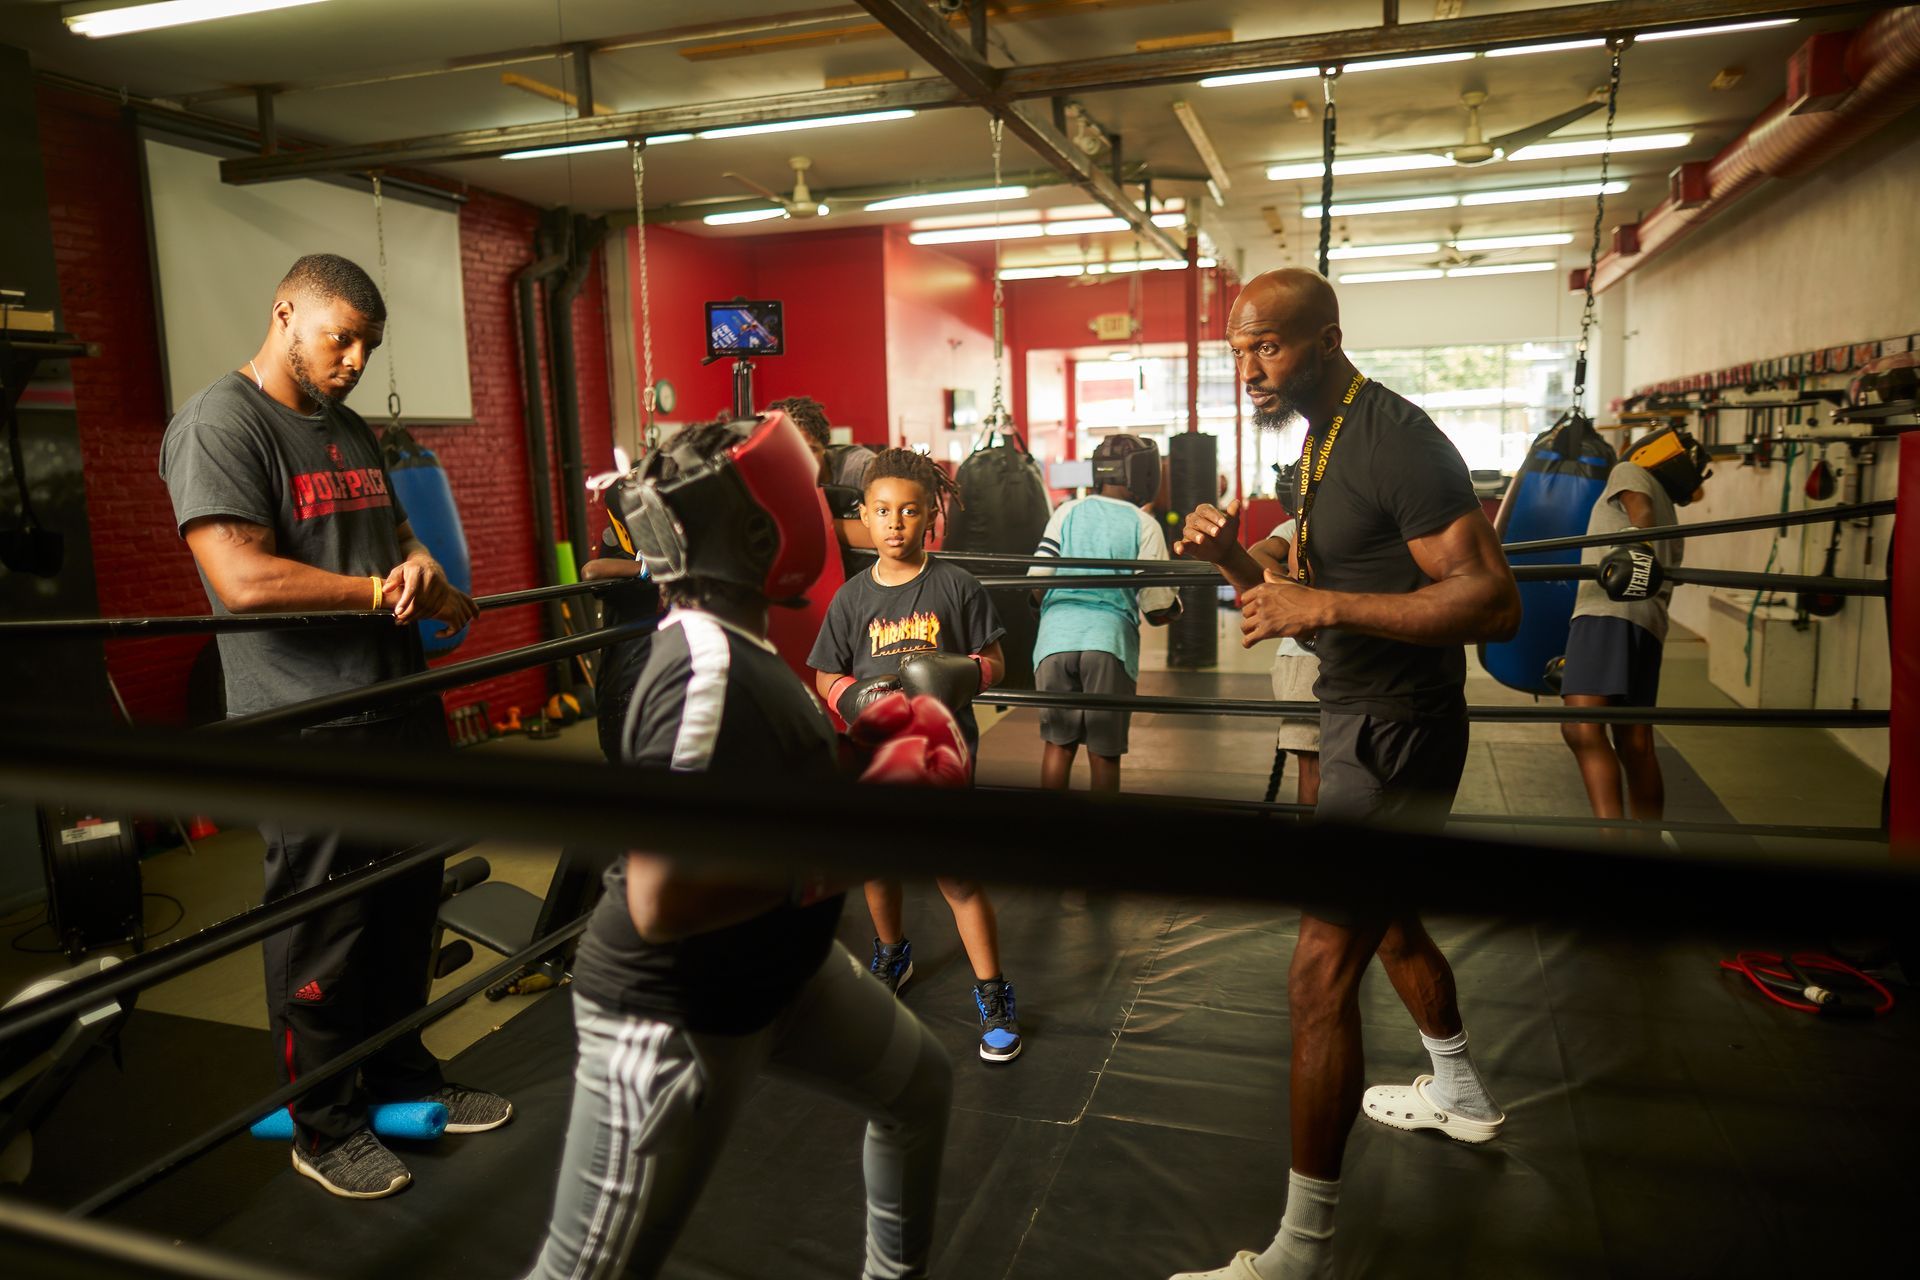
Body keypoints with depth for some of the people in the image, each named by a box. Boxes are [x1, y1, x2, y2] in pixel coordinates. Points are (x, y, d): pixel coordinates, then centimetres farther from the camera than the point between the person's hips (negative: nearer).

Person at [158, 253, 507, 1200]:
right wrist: (398, 593, -15)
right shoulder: (219, 423, -11)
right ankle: (324, 1128, 24)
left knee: (406, 911, 17)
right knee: (322, 937, 6)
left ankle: (403, 1078, 36)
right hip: (311, 733, -8)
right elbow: (243, 578, -21)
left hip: (403, 712, 8)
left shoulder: (351, 431, 16)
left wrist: (420, 561, -3)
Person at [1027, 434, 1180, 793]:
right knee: (1104, 752, 9)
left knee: (1058, 743, 13)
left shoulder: (1067, 512, 9)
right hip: (1109, 641, -2)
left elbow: (1037, 579, 5)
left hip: (1056, 640, 2)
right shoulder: (1144, 525, 4)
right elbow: (1159, 612, 2)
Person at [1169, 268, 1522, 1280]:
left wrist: (1327, 605, -30)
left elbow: (1494, 603, -25)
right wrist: (1237, 562, -4)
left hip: (1397, 731, -10)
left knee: (1322, 973, -9)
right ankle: (1460, 1096, 53)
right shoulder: (1322, 443, 11)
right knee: (1387, 918, 27)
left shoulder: (1396, 441, -19)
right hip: (1359, 718, 10)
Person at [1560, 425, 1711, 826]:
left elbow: (1641, 511, -9)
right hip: (1649, 621, 9)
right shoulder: (1671, 527, 35)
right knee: (1634, 744, 14)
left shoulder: (1630, 473, 14)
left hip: (1610, 611, -9)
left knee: (1581, 727, -22)